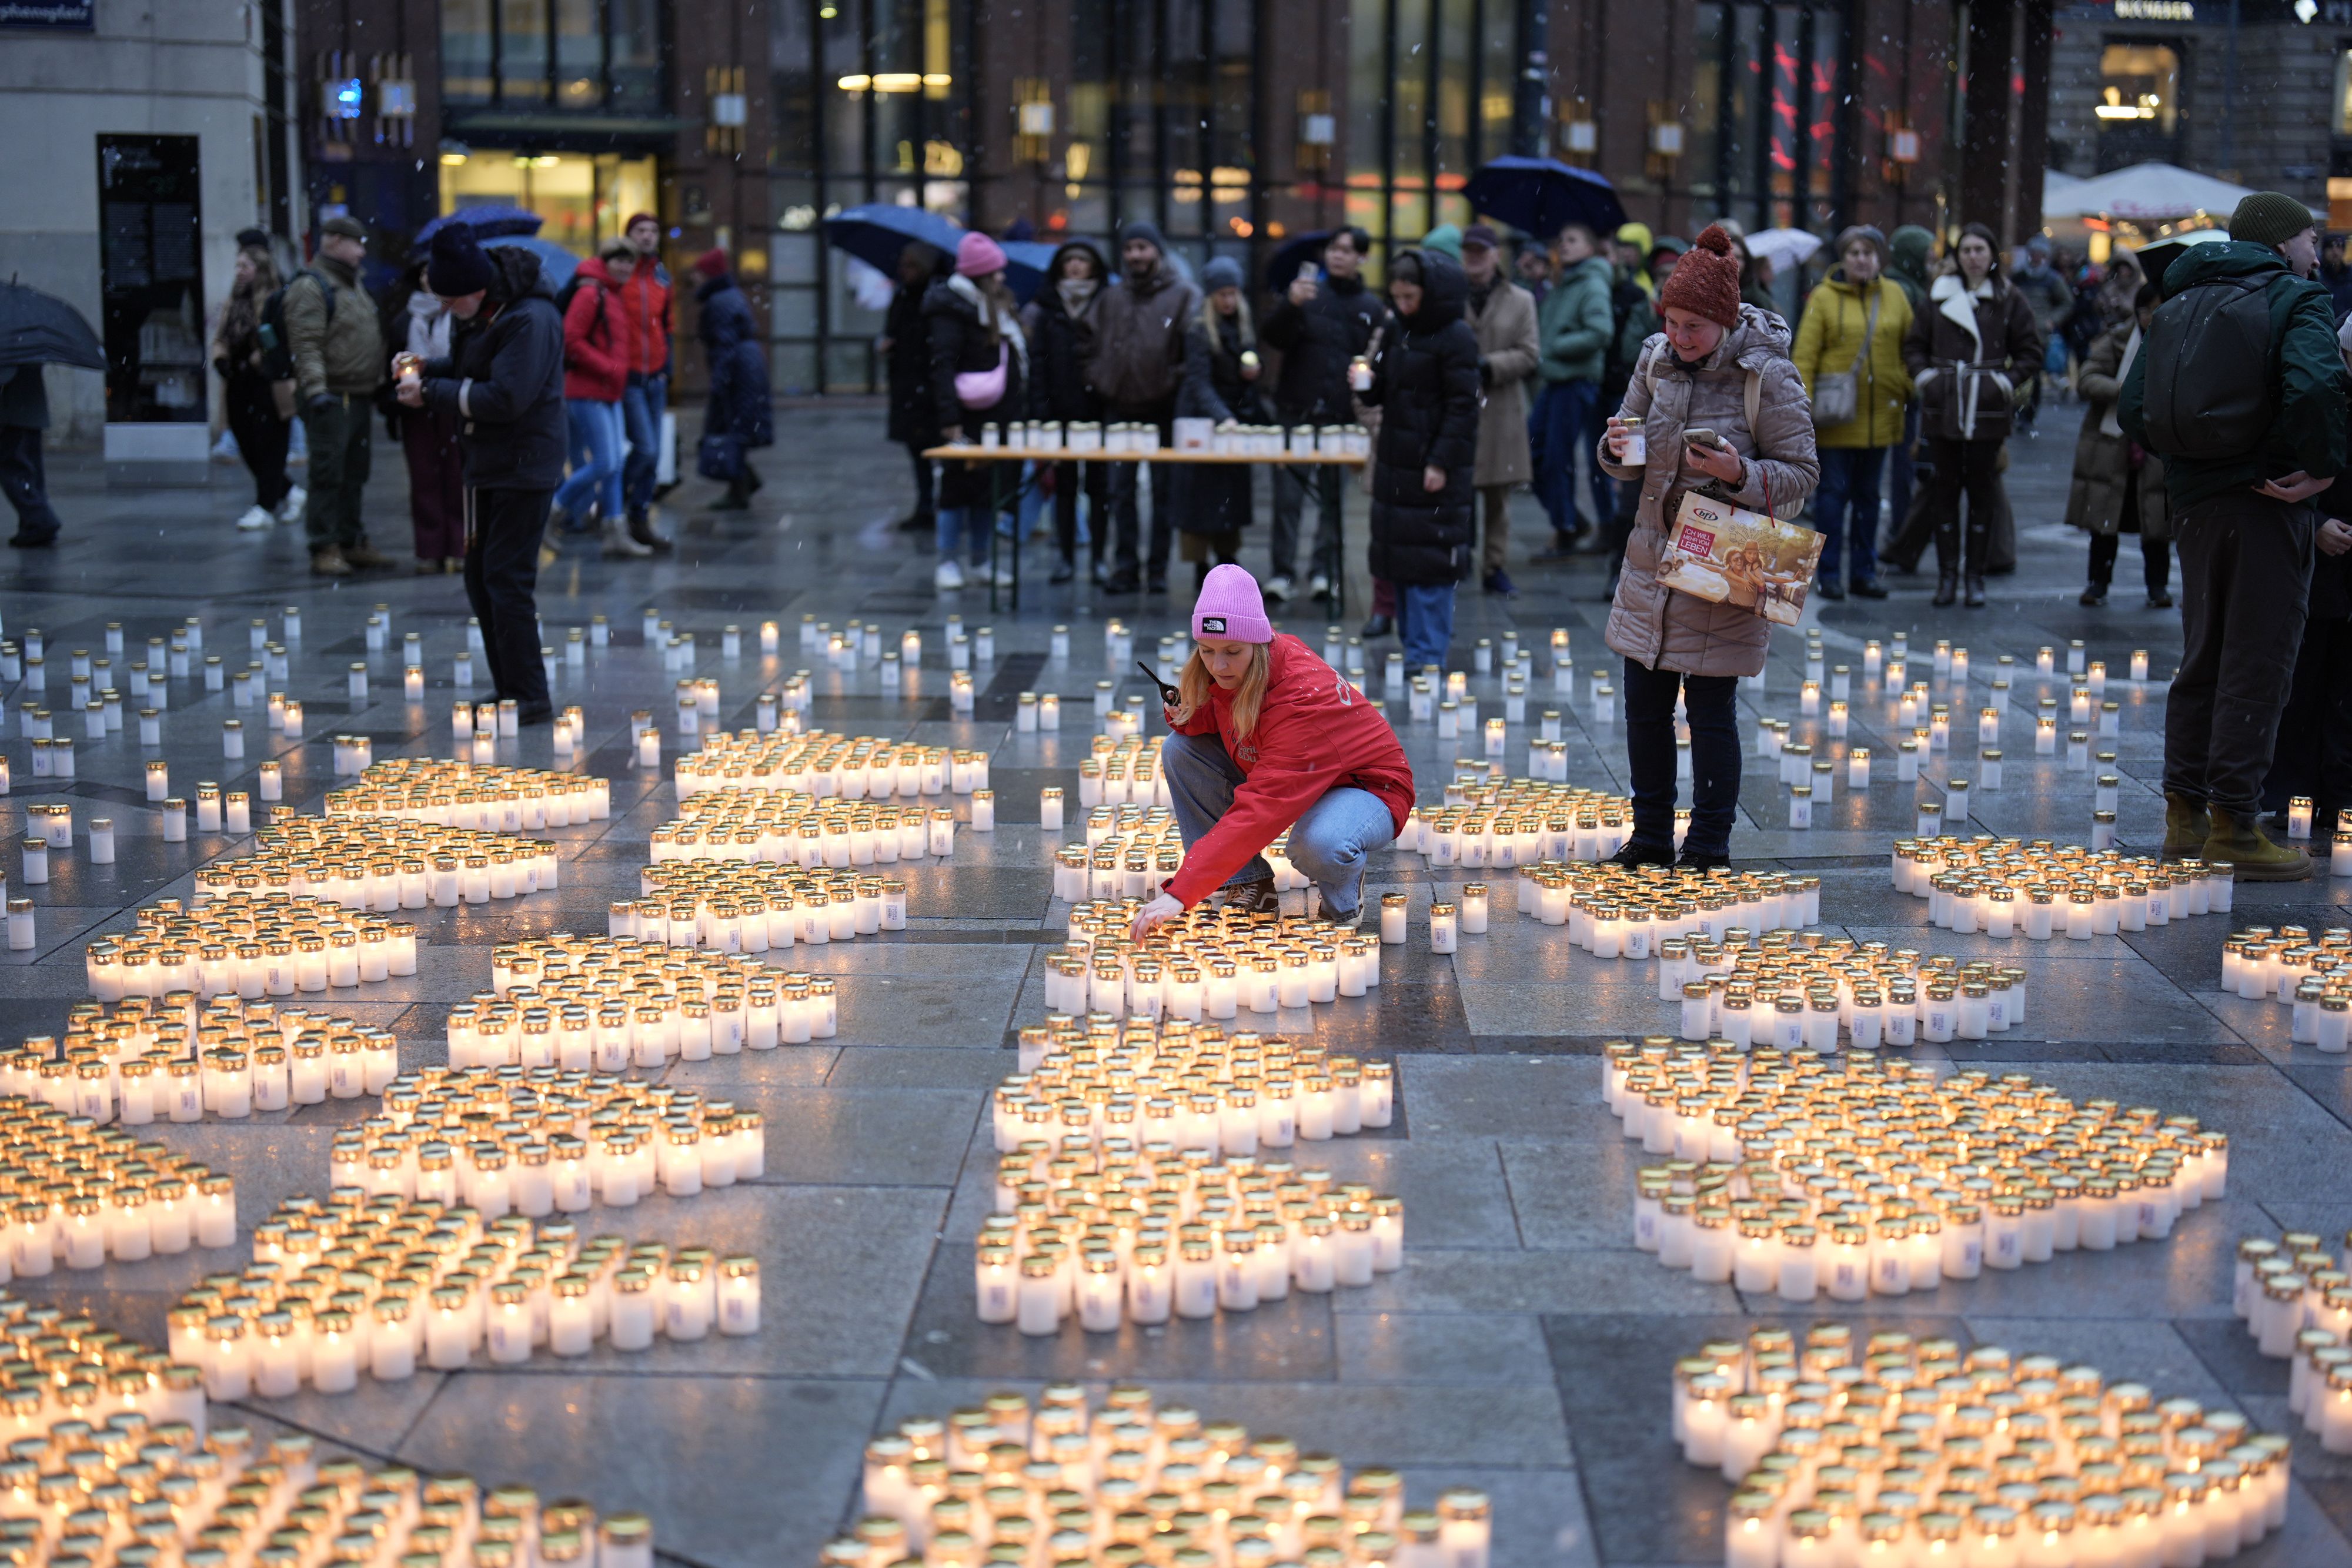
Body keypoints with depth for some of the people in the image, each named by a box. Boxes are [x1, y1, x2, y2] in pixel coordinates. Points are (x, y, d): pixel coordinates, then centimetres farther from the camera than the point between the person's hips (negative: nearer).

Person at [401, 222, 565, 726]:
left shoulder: (531, 320, -21)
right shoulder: (479, 316, 8)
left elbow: (506, 399, -25)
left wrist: (432, 394, -18)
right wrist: (424, 370, 2)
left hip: (524, 468, -10)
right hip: (486, 465, 10)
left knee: (506, 579, -10)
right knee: (480, 576, 12)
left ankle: (530, 699, -4)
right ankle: (508, 691, 21)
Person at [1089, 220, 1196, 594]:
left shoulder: (1183, 296, -1)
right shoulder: (1111, 299, 12)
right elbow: (1095, 348, 19)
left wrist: (1177, 382, -14)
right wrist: (1097, 380, 7)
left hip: (1163, 409, -4)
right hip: (1119, 409, 4)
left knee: (1164, 490, 2)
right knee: (1122, 490, 3)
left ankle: (1158, 568, 8)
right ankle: (1127, 566, 8)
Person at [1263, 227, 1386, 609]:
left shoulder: (1372, 307, 10)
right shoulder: (1306, 292, 5)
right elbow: (1270, 335, -8)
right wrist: (1290, 304, -25)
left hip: (1343, 419, 2)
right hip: (1296, 413, -2)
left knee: (1333, 498, 6)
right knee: (1287, 497, -6)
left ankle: (1323, 573, 15)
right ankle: (1281, 573, -2)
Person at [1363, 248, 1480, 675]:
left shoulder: (1456, 338, -10)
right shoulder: (1400, 333, 13)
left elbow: (1462, 406, -14)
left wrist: (1441, 462, -19)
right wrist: (1368, 385, -3)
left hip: (1436, 468, -8)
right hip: (1396, 463, 8)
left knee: (1428, 564, -6)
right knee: (1399, 559, 10)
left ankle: (1427, 653, -2)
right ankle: (1412, 645, 19)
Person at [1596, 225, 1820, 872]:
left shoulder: (1769, 375, -12)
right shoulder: (1657, 360, 3)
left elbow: (1802, 474, -9)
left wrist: (1739, 473, -26)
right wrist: (1618, 448, -10)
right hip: (1652, 562, 6)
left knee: (1711, 710, 0)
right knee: (1644, 707, 10)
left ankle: (1708, 848, 15)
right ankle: (1650, 839, 25)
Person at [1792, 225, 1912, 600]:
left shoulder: (1894, 295, 7)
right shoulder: (1824, 297, -4)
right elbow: (1804, 357, -7)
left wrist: (1909, 389, 1)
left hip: (1880, 413, 4)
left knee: (1868, 494, 11)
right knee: (1833, 492, -1)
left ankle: (1865, 572, 19)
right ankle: (1830, 574, 6)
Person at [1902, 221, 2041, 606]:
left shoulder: (2009, 301, 3)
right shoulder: (1939, 296, 8)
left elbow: (2030, 351, 8)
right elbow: (1914, 344, 14)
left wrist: (2007, 382, -5)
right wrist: (1924, 376, -2)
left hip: (1988, 413, -1)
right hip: (1942, 409, 1)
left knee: (1982, 492, 3)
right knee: (1945, 490, 4)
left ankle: (1976, 576, 10)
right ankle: (1947, 573, 11)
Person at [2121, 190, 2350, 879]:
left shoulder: (2176, 306, 12)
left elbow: (2132, 411, 6)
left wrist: (2184, 455, 11)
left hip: (2194, 502, 6)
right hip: (2267, 503, -6)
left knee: (2202, 657, 16)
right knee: (2258, 664, -1)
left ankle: (2185, 811, 19)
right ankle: (2233, 823, 0)